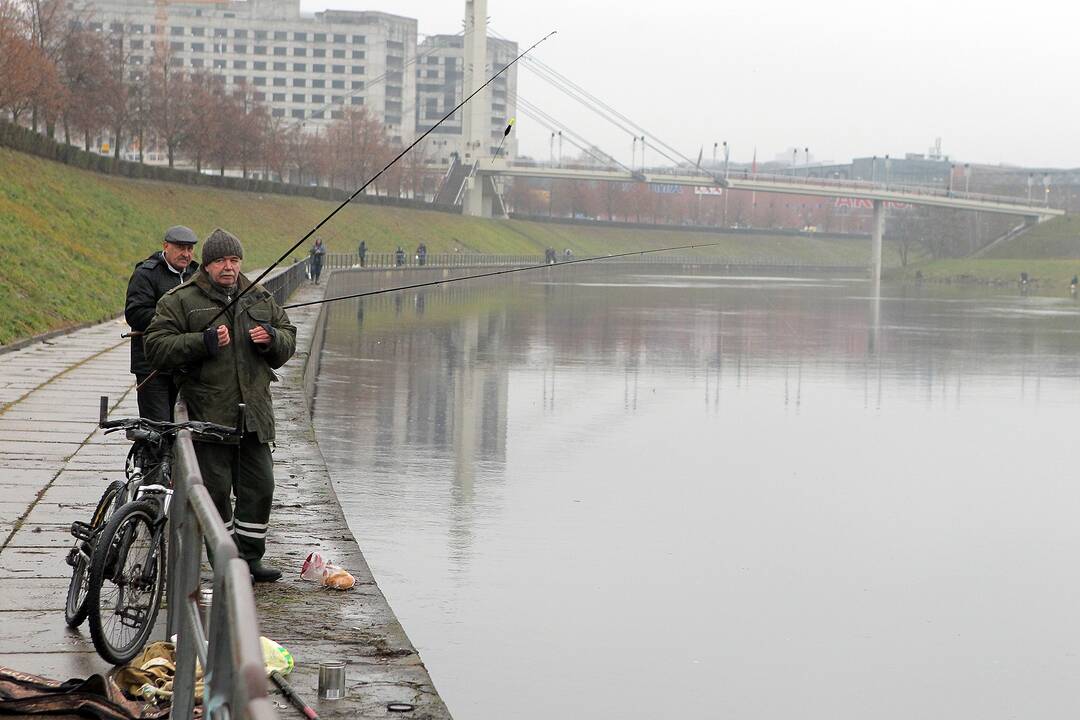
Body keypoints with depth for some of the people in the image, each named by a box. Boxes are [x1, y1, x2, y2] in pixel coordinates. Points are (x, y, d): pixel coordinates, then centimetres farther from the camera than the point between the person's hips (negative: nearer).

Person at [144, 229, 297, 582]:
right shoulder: (180, 301, 0)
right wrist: (203, 342, -19)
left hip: (255, 415, 5)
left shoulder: (260, 300, 14)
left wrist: (272, 338, -4)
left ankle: (250, 558, 18)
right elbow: (157, 348, -7)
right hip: (209, 415, -4)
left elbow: (288, 340, 20)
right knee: (216, 490, -1)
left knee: (259, 488, 7)